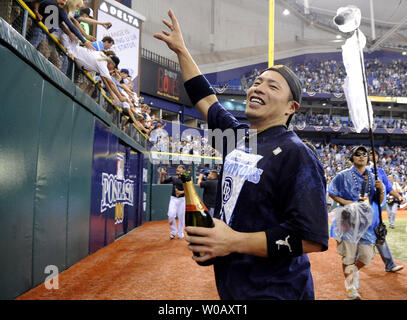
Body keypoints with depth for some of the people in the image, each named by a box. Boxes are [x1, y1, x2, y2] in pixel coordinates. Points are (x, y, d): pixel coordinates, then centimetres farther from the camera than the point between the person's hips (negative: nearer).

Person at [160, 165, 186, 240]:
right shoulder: (173, 178, 12)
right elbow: (162, 181, 11)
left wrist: (181, 192, -24)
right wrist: (162, 175, -6)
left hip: (182, 199, -2)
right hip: (173, 199, 2)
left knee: (181, 217, 3)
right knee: (171, 215, -10)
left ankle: (180, 234, 19)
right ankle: (174, 231, 12)